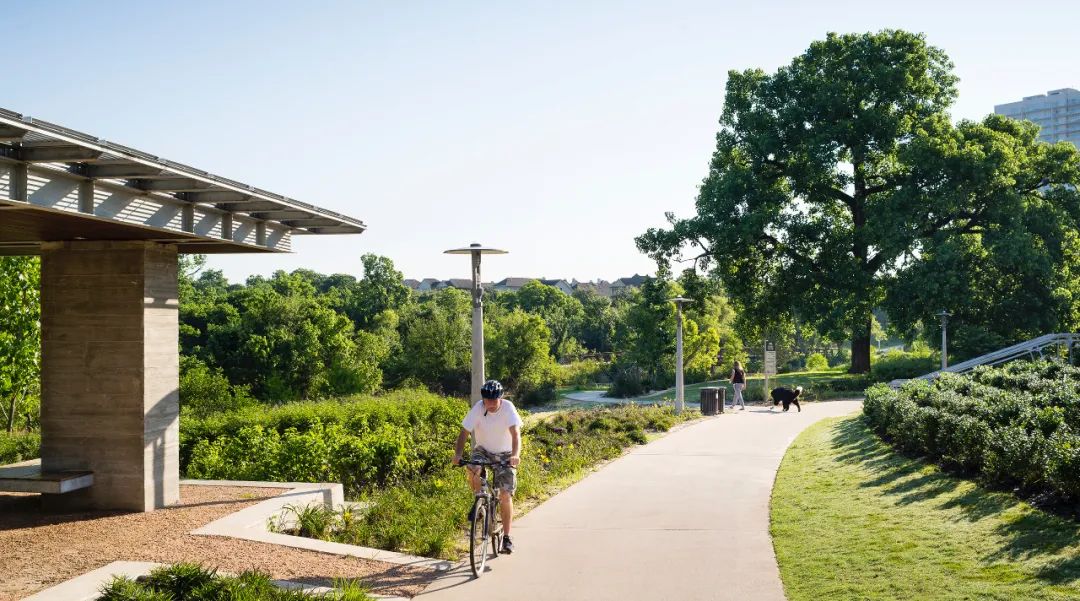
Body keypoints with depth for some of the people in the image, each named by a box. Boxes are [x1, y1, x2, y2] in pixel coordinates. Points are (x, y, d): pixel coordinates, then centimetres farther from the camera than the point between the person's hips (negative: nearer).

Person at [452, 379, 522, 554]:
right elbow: (464, 432, -20)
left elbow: (515, 434, -30)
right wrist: (458, 454, -37)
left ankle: (507, 537, 2)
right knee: (472, 471, -31)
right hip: (483, 450, 1)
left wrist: (515, 455, -48)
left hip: (505, 454, -1)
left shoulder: (508, 408, -21)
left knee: (506, 495, -10)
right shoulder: (478, 408, -18)